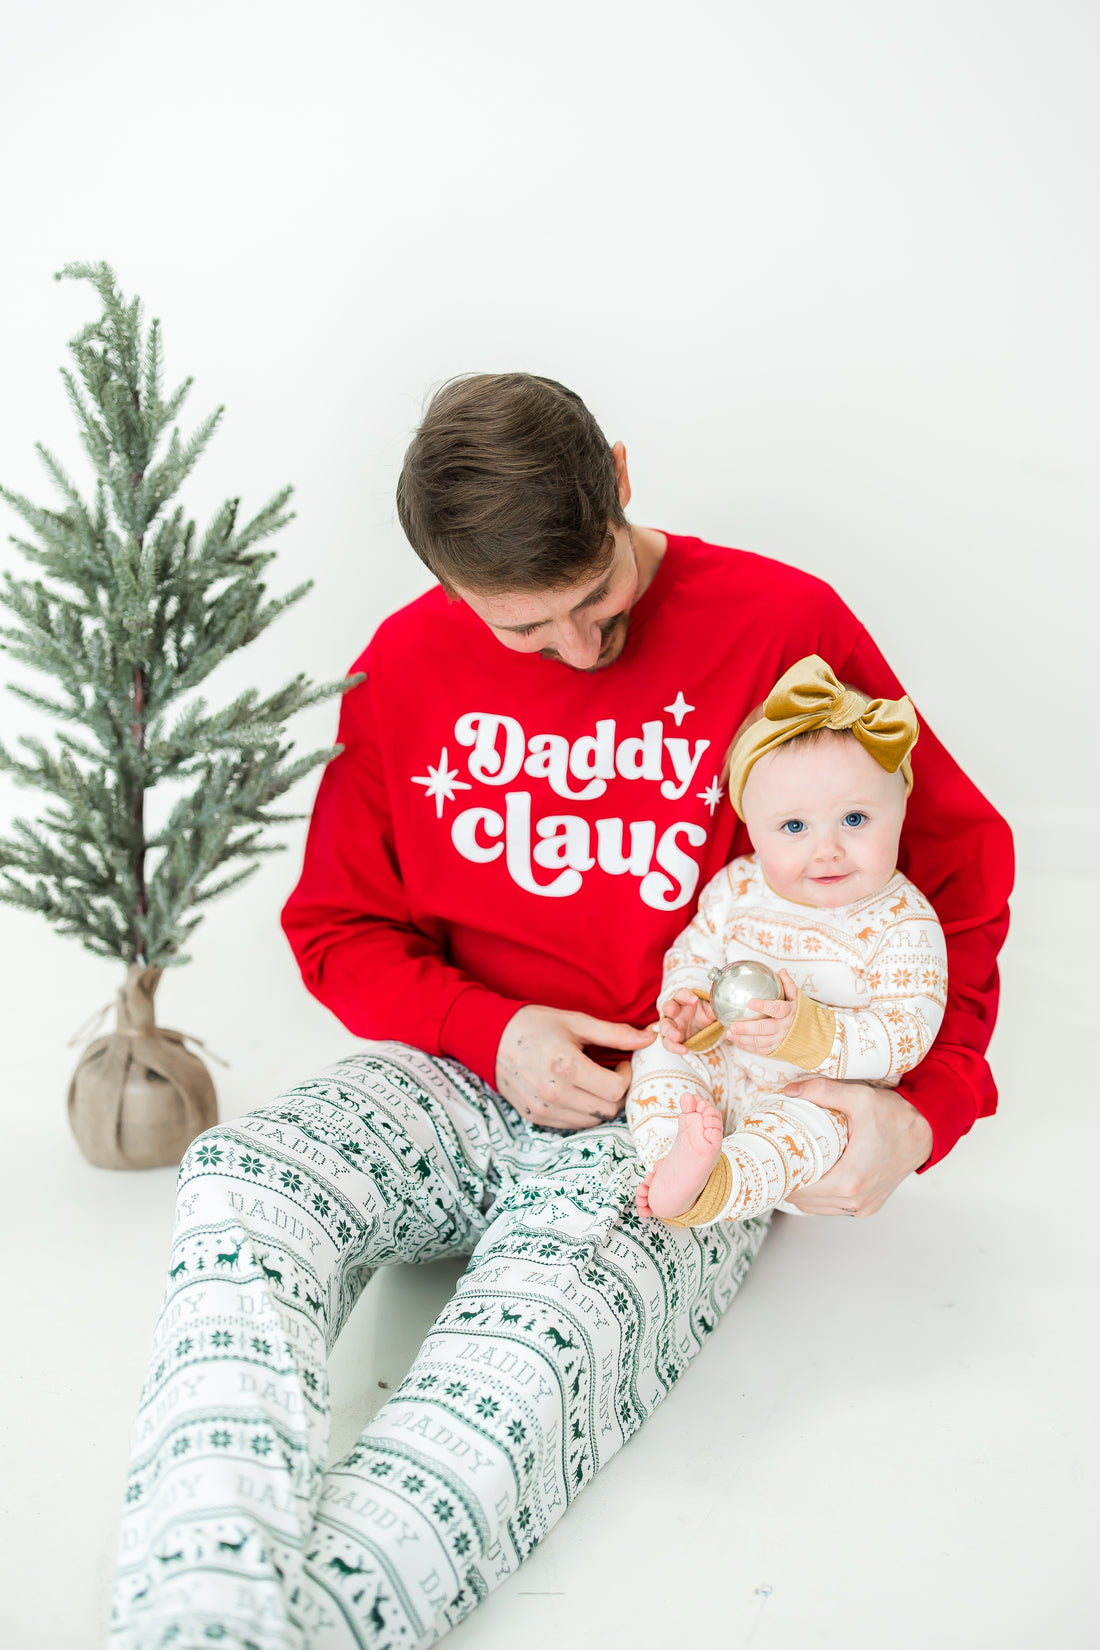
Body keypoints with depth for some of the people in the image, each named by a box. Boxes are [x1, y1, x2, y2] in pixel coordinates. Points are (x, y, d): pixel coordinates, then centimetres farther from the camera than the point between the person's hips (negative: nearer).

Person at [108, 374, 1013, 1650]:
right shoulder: (407, 662, 5)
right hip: (463, 1085, 3)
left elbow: (955, 865, 4)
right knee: (239, 1179, -28)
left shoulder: (783, 625, -5)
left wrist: (925, 1104, -11)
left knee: (540, 1341, -34)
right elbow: (337, 926, 13)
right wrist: (489, 1032, -7)